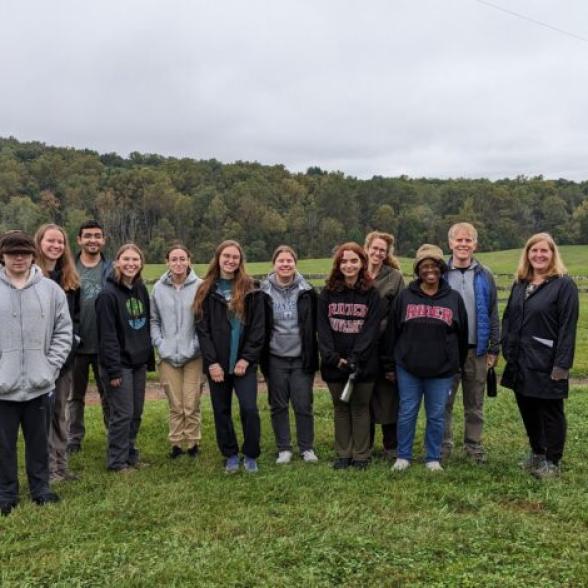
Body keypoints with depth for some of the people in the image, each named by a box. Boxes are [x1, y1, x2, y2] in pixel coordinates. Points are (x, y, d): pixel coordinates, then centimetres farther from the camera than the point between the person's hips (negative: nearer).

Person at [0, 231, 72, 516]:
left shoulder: (51, 290, 0)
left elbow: (63, 332, 4)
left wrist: (51, 367, -4)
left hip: (38, 384, 1)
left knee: (39, 441, 15)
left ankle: (40, 488, 30)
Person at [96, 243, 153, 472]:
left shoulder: (141, 290, 8)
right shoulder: (108, 294, -14)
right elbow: (107, 335, -16)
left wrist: (149, 358, 12)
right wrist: (113, 369, -17)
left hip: (139, 362, 7)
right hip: (119, 363, -7)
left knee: (136, 413, 12)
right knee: (122, 414, -3)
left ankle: (131, 455, 25)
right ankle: (117, 461, 10)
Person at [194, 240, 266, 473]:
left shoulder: (251, 290, 1)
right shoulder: (207, 291, 4)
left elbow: (258, 327, -2)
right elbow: (202, 329, 0)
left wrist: (247, 358, -10)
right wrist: (211, 362, -9)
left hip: (244, 362, -2)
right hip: (217, 363, 2)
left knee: (249, 409, -7)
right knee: (221, 411, 9)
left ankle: (250, 456, 11)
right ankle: (231, 455, 24)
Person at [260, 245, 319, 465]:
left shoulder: (307, 292, 0)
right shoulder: (264, 292, 0)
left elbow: (315, 325, 3)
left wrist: (312, 356, -3)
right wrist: (260, 355, 0)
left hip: (301, 358, -1)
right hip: (275, 358, 1)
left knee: (303, 405, 3)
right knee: (278, 405, 9)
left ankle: (307, 448, 18)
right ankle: (283, 449, 21)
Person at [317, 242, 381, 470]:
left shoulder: (371, 294, -2)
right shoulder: (327, 293, 4)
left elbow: (371, 329, -9)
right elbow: (322, 327, -2)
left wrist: (355, 358, -19)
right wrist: (333, 357, -14)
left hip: (363, 363, -2)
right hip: (334, 363, 2)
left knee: (360, 407, 7)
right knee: (340, 408, 11)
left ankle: (361, 455, 17)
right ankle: (343, 454, 21)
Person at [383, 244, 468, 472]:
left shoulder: (454, 299, 2)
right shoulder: (405, 297, 1)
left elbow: (462, 335, 9)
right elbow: (391, 332, 4)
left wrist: (458, 365, 9)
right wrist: (389, 365, 4)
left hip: (442, 369, 0)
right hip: (408, 367, 0)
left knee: (436, 416, 8)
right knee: (407, 413, 6)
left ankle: (433, 458, 22)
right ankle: (403, 456, 20)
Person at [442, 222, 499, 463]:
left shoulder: (485, 276, 3)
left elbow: (493, 315, 4)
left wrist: (494, 349, 1)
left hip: (477, 350, 1)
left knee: (475, 405, 11)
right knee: (443, 403, 6)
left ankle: (474, 446, 23)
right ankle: (443, 446, 18)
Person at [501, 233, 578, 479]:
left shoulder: (564, 284, -8)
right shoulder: (520, 284, 12)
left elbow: (568, 327, -13)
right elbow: (508, 319, 14)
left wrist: (562, 364, -17)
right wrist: (508, 351, 6)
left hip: (547, 364, -6)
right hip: (520, 363, 6)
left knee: (551, 413, 5)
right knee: (528, 410, 15)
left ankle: (552, 461, 18)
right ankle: (537, 454, 32)